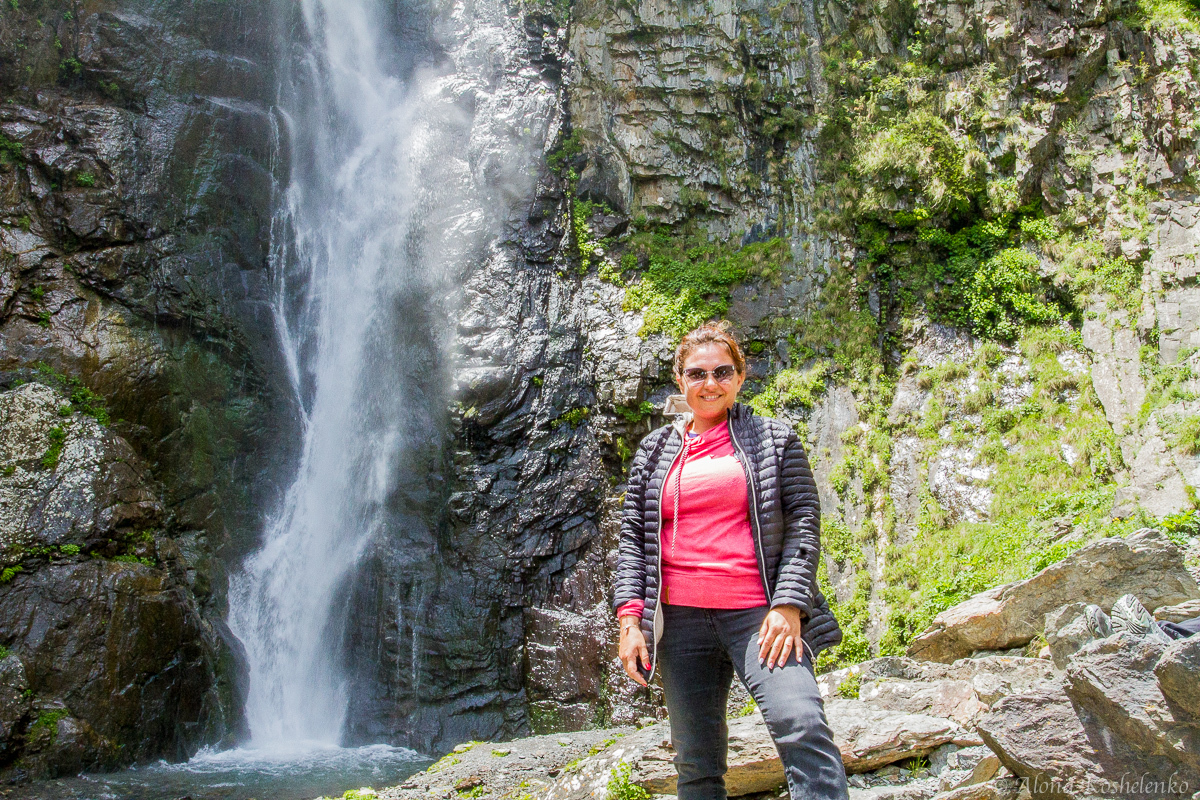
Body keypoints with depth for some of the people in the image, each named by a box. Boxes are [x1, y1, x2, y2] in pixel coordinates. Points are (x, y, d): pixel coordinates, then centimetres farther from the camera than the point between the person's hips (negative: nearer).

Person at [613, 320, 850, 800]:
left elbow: (804, 524, 3)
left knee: (801, 725, -24)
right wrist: (629, 618, 1)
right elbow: (632, 538, 12)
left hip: (758, 613, -2)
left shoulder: (774, 440, 9)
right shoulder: (655, 451, 15)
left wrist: (788, 604, -10)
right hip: (679, 618, 3)